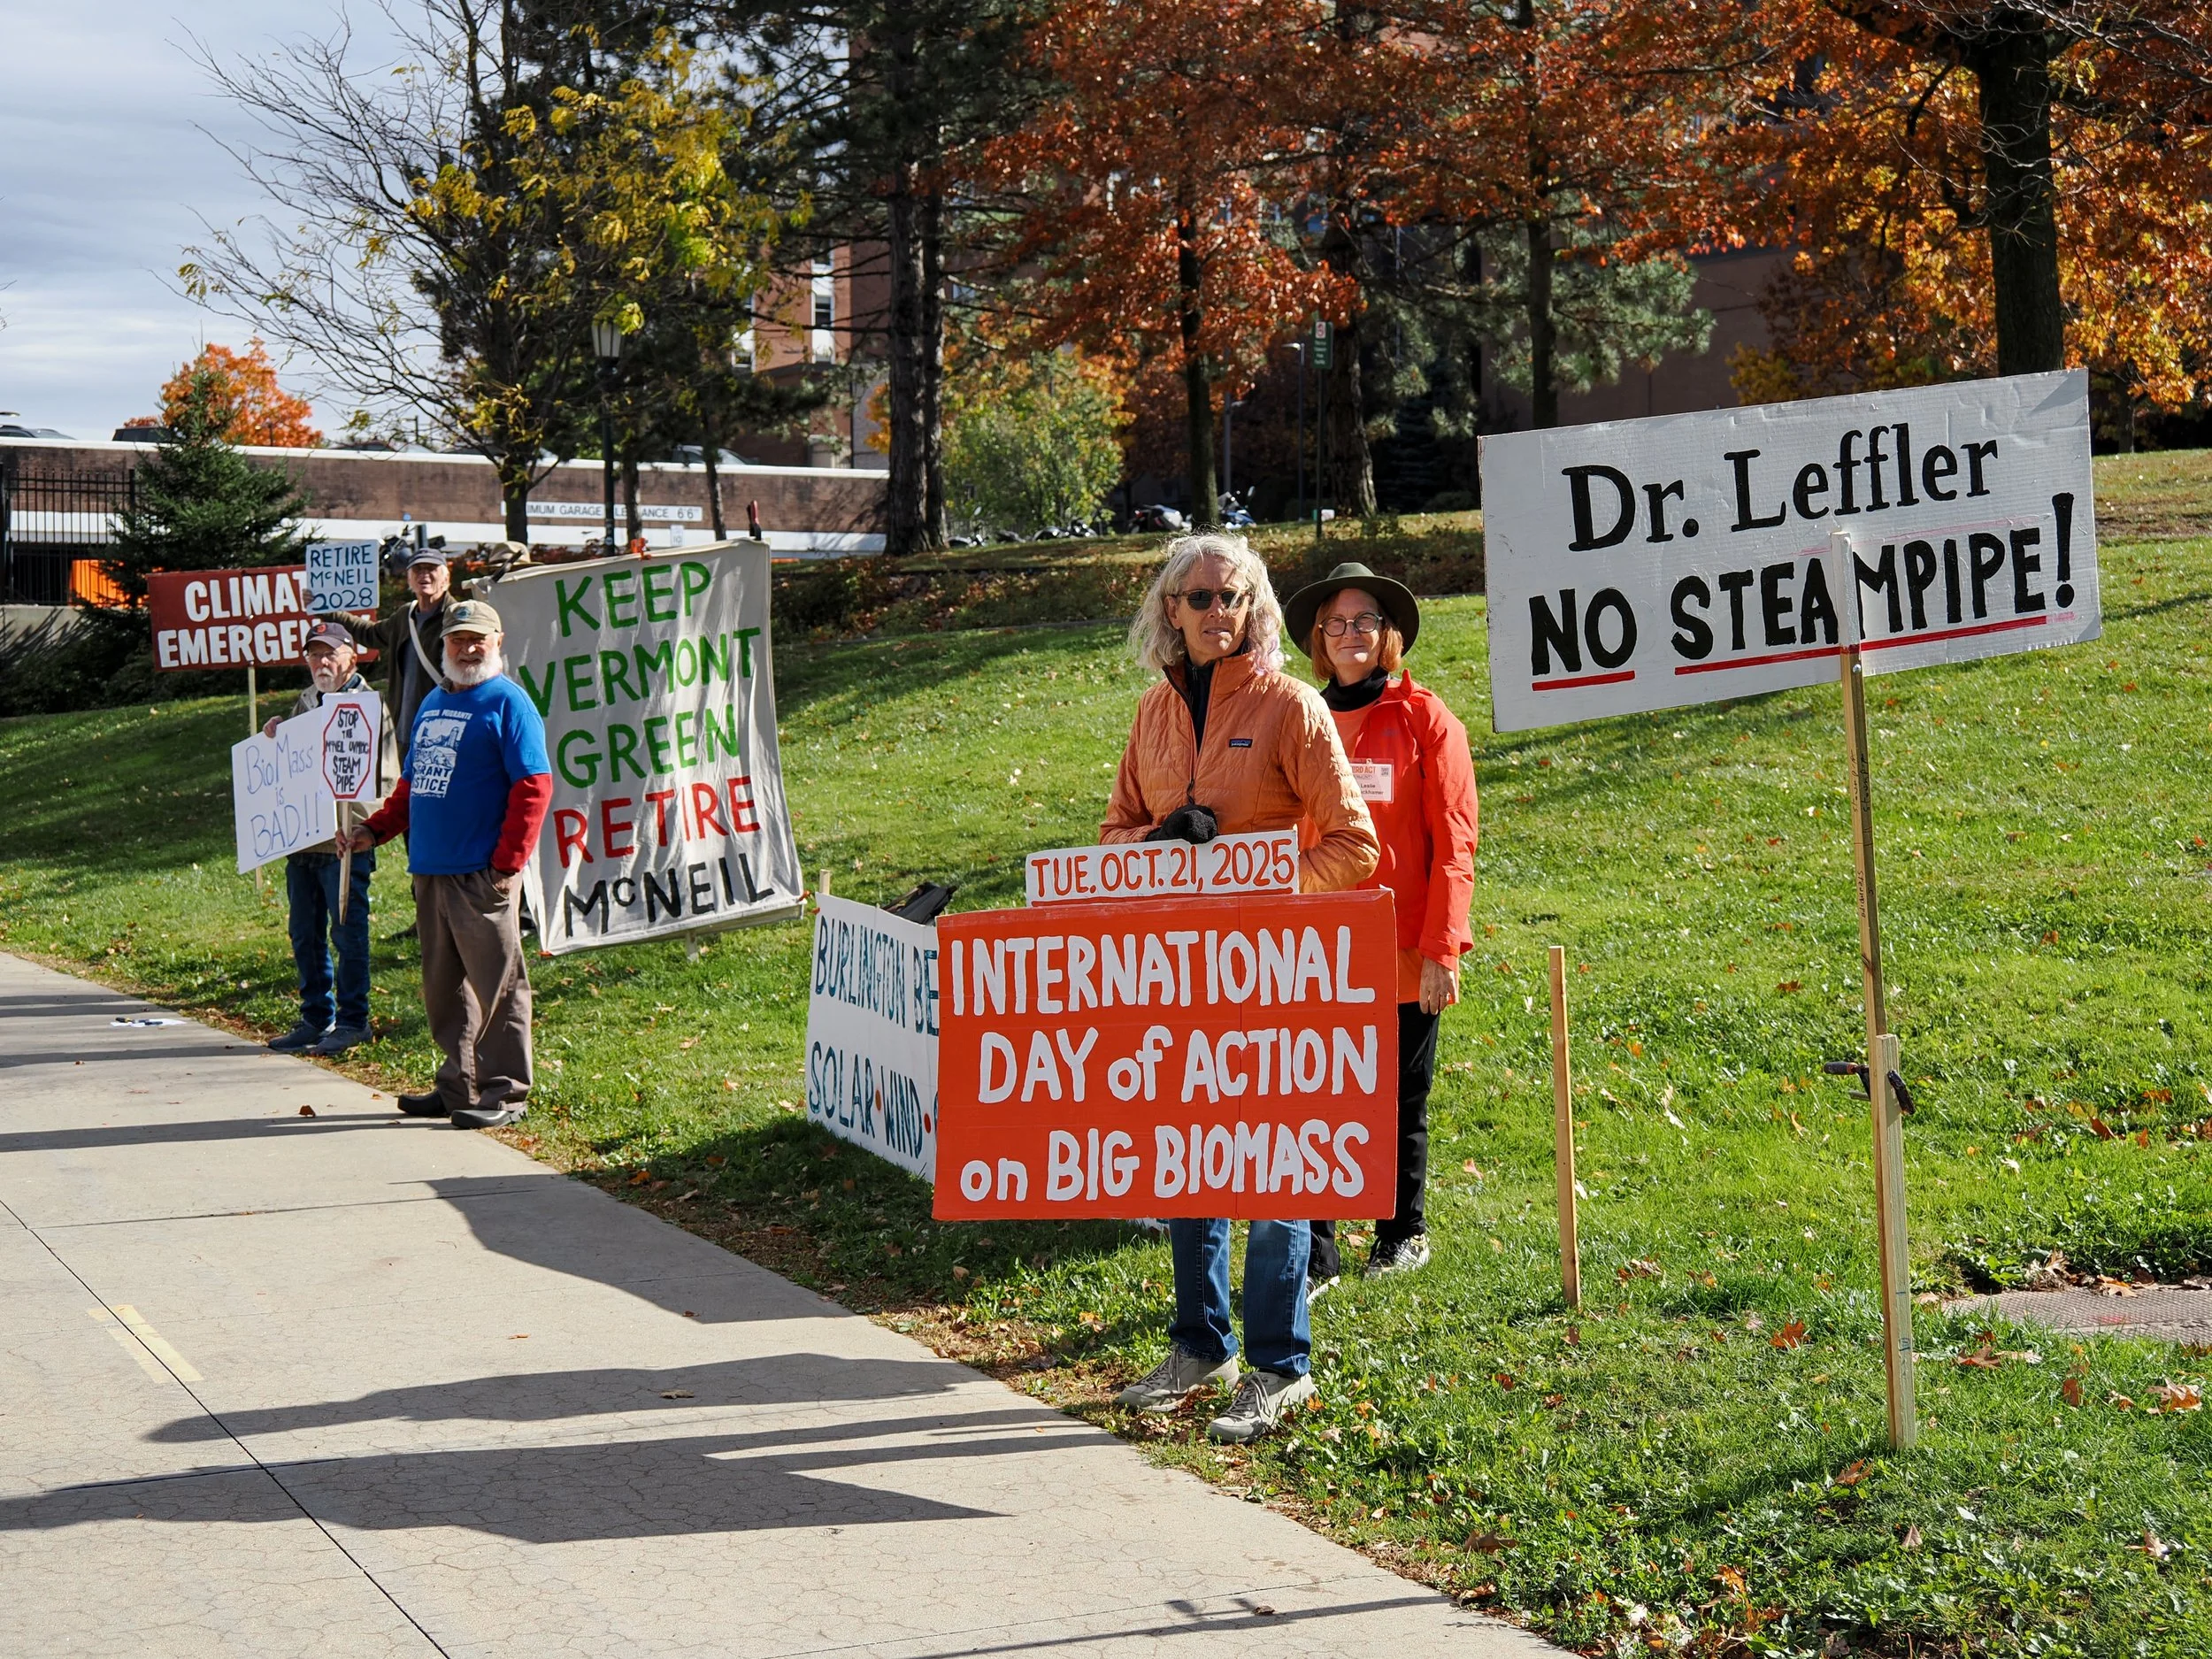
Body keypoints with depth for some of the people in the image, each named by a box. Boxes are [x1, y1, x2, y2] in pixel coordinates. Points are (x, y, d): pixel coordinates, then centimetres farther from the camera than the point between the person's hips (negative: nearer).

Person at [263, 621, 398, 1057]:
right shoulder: (304, 703, 17)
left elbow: (381, 772, -11)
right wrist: (274, 739, 6)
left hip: (345, 841, -7)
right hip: (301, 838, 7)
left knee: (347, 934, 0)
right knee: (305, 935, 12)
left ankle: (353, 1021, 8)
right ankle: (316, 1018, 22)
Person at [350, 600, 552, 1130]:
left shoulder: (508, 702, -5)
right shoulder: (433, 703, 19)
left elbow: (533, 786, -12)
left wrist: (506, 864, -16)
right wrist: (376, 829, 10)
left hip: (481, 874, -8)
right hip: (429, 869, 8)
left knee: (497, 985, -3)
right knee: (443, 986, 13)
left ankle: (506, 1094, 3)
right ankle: (458, 1086, 22)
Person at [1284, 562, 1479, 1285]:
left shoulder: (1424, 718, -2)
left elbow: (1452, 843, -5)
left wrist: (1442, 948, -11)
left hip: (1404, 954, -2)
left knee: (1401, 1103, 10)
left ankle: (1404, 1234, 29)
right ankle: (1314, 1255, 5)